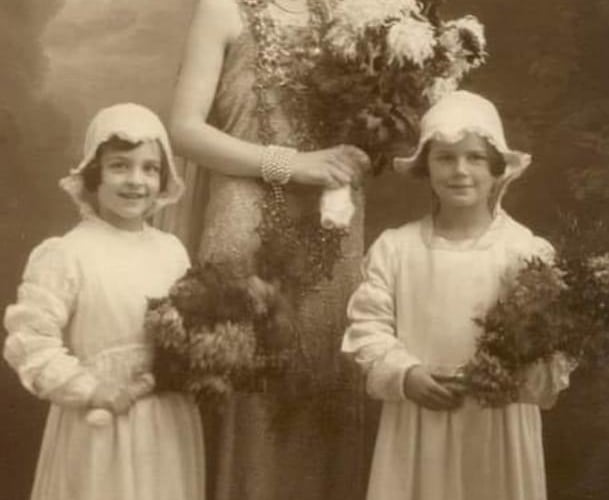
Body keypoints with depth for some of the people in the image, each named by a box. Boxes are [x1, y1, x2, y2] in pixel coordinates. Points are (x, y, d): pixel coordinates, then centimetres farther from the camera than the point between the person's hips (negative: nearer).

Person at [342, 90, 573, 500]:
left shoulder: (530, 251, -6)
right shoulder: (394, 247, 0)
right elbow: (368, 328, 0)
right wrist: (405, 375, -15)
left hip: (499, 432, -1)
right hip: (416, 430, 1)